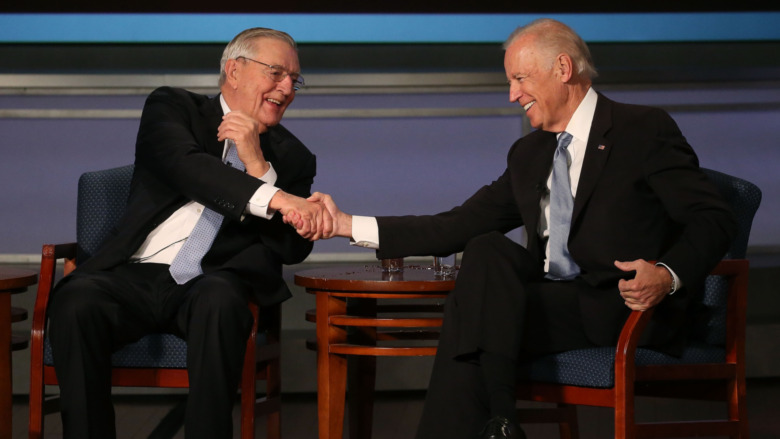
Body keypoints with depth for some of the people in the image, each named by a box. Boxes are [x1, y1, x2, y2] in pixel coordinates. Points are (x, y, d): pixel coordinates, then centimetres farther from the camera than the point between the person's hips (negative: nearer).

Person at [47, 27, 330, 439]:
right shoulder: (172, 107, 9)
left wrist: (257, 164, -6)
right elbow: (186, 166, -14)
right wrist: (276, 198, -29)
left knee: (219, 300, -35)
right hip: (134, 276, -1)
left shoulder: (292, 157, 17)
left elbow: (294, 249, 6)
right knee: (75, 301, -32)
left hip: (213, 284, 1)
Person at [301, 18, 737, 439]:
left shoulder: (644, 129, -1)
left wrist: (668, 276, -26)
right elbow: (462, 225, 12)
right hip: (556, 303, 6)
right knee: (486, 249, -22)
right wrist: (350, 226, 6)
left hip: (623, 310, -6)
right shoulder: (529, 154, 19)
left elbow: (714, 218, -6)